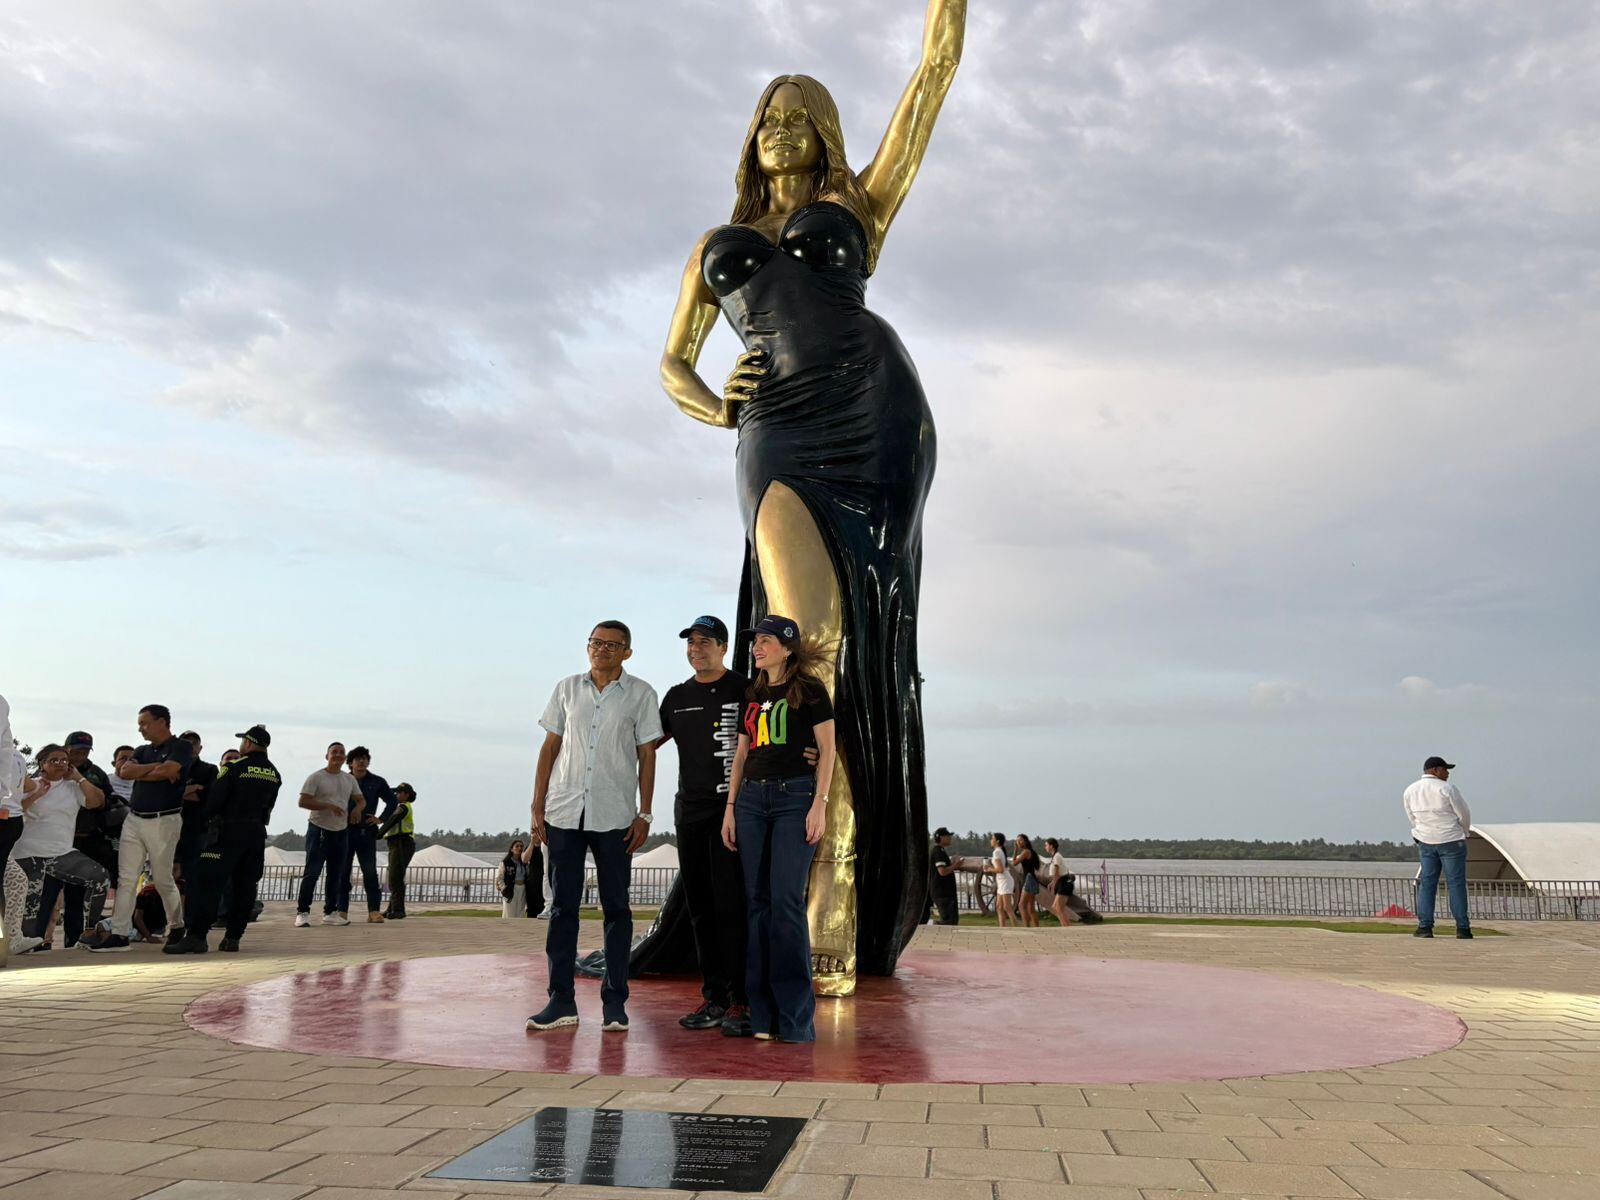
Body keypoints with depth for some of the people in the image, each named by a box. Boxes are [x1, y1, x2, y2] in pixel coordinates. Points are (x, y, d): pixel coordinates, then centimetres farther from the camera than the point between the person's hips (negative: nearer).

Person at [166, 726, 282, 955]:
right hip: (256, 834, 6)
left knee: (207, 882, -7)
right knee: (244, 886, 9)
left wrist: (205, 818, 8)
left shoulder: (234, 767, -10)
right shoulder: (274, 775, 9)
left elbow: (214, 799, -10)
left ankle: (197, 936, -15)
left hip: (228, 832, -6)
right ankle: (233, 937, 10)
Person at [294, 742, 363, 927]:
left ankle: (330, 912, 18)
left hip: (341, 831, 6)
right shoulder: (316, 777, -6)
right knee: (312, 872, -8)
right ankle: (302, 912, -2)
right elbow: (303, 802, -12)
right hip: (319, 829, -6)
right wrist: (328, 805, -22)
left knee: (336, 875, 10)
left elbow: (360, 799, 18)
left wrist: (357, 808, -6)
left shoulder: (350, 780, 11)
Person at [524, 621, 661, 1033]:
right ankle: (561, 1000, 10)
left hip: (614, 815, -2)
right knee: (562, 906, 4)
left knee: (615, 907, 2)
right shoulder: (567, 689, 10)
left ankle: (614, 1002, 8)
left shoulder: (641, 694, 4)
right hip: (563, 811, 2)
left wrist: (644, 814, -3)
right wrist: (537, 807, 5)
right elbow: (550, 747, 10)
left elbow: (647, 756, 3)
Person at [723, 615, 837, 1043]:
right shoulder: (752, 695, 17)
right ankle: (762, 1014, 9)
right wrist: (730, 807, 11)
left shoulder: (809, 690, 1)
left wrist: (820, 803, -12)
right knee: (757, 901, 3)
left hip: (795, 796, -6)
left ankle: (795, 1018, -3)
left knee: (786, 901, -11)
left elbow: (827, 748, -4)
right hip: (752, 798, 6)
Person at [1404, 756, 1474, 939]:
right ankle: (1462, 928, 1)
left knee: (1426, 883, 5)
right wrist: (1464, 833, 14)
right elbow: (1464, 814, -4)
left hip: (1425, 841, 4)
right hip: (1451, 841, -4)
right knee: (1456, 883, 0)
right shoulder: (1447, 788, -12)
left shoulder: (1409, 791, 4)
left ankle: (1424, 926, 0)